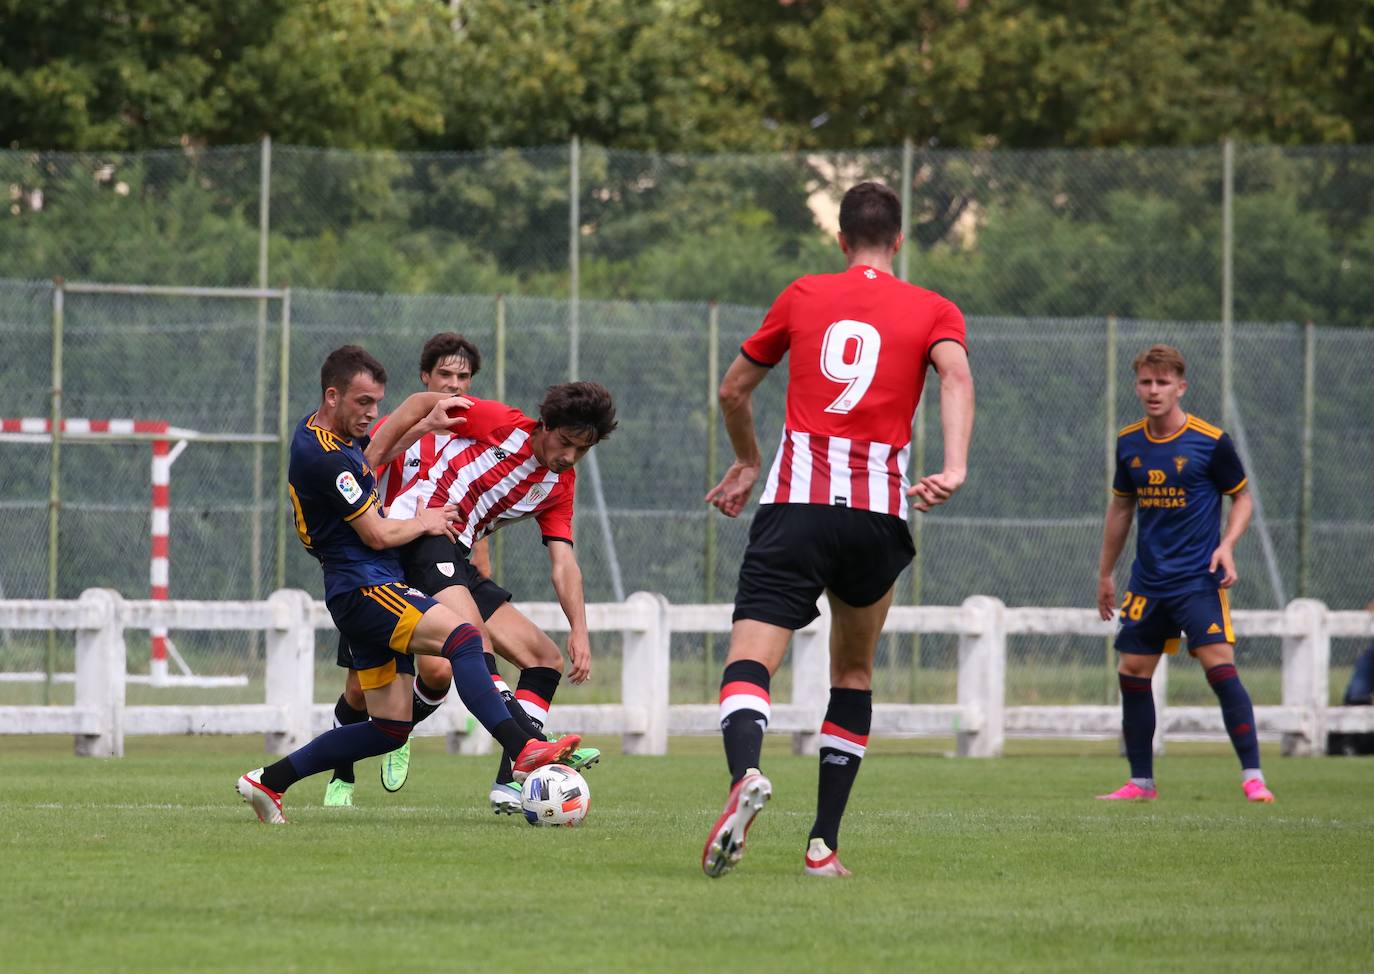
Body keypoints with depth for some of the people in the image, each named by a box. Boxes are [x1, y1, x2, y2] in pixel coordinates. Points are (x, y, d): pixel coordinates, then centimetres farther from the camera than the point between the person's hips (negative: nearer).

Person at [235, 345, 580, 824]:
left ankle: (268, 780, 14)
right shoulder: (325, 457, -16)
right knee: (462, 634, -30)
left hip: (373, 592, 11)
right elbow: (377, 534, -15)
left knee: (390, 728, 8)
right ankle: (524, 750, -44)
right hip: (362, 587, -11)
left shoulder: (316, 429, 13)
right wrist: (425, 523, 4)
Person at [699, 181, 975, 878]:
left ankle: (745, 775, -44)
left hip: (797, 500, -1)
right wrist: (954, 469, -21)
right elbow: (955, 376, -8)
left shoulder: (803, 296, 17)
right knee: (854, 671, 20)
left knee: (749, 662, -12)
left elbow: (733, 390, 26)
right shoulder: (933, 311, 13)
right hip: (879, 511, 1)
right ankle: (824, 842, 15)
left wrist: (747, 462, 44)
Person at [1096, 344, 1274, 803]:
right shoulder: (1129, 443, 5)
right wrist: (1105, 574, 21)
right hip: (1148, 582, 5)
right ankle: (1141, 782, 16)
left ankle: (1253, 776, -13)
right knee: (1132, 674, 3)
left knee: (1220, 665, -17)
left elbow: (1242, 498, 2)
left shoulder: (1211, 442, -9)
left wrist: (1227, 545, -15)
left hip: (1199, 578, -5)